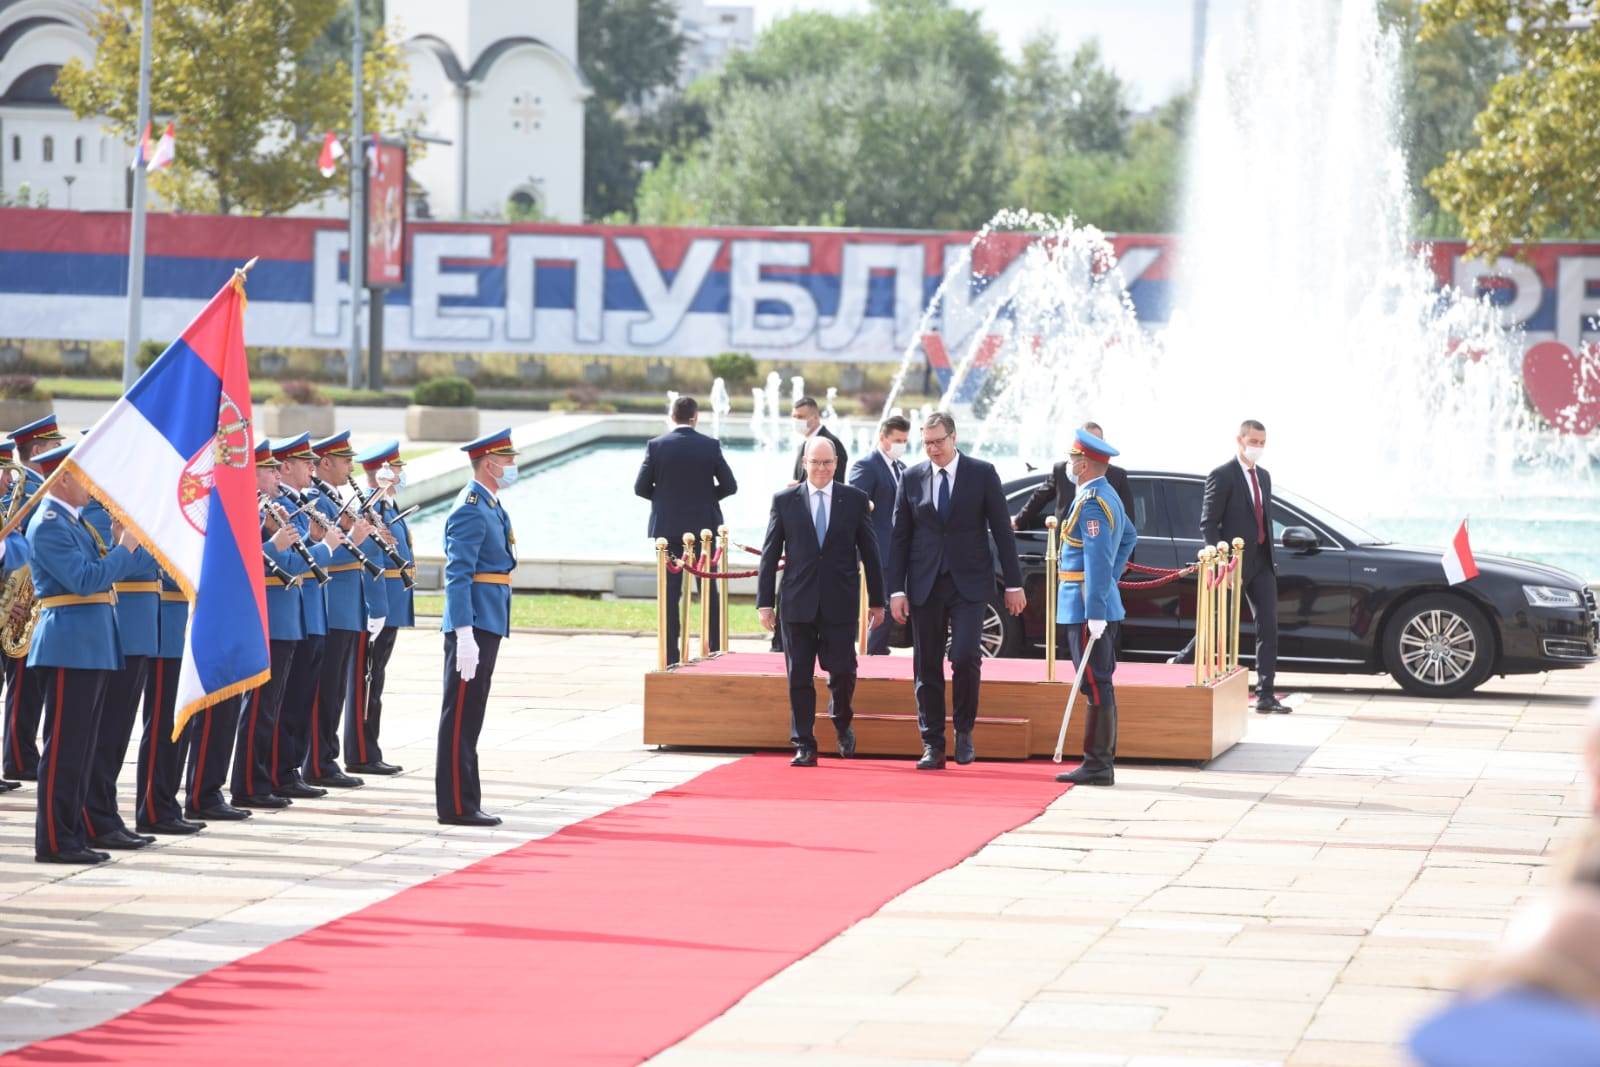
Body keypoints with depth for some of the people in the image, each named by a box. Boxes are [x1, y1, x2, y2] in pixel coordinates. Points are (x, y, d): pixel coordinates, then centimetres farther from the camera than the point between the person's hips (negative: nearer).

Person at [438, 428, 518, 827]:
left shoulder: (491, 506, 16)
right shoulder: (470, 511, -15)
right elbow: (457, 576, -21)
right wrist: (465, 635, -26)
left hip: (487, 624, 10)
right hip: (474, 625, -10)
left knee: (468, 717, 14)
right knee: (461, 716, -6)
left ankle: (460, 798, 19)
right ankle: (457, 805, -4)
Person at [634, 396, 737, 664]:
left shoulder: (656, 446, -6)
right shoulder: (710, 446, -5)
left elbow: (641, 487, -5)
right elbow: (729, 486, -2)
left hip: (667, 527, 0)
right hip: (704, 526, 0)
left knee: (670, 593, 4)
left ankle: (671, 655, 2)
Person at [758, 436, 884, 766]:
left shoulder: (854, 499, 5)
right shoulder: (785, 501, 5)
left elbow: (869, 552, 8)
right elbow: (770, 554, 6)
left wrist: (876, 600, 7)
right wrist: (765, 602, 0)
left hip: (840, 604, 0)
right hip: (798, 603, 0)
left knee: (842, 671, -3)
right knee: (799, 677, 0)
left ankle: (841, 722, 27)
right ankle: (804, 746, 6)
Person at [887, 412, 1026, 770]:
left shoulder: (982, 474, 1)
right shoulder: (912, 479, 6)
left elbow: (1002, 530, 3)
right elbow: (900, 537, 8)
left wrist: (1013, 584, 0)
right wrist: (896, 589, 1)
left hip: (969, 583, -2)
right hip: (925, 585, 2)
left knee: (965, 657, -16)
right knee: (927, 668, 3)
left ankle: (964, 731, 4)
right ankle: (933, 746, 9)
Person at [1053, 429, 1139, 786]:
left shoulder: (1091, 503, -17)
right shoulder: (1108, 496, 14)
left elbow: (1098, 562, -23)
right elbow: (1130, 537, 31)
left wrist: (1095, 612, -25)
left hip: (1088, 608, -10)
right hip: (1102, 604, 10)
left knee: (1095, 685, -8)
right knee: (1101, 685, 13)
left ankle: (1097, 766, -7)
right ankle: (1102, 762, 17)